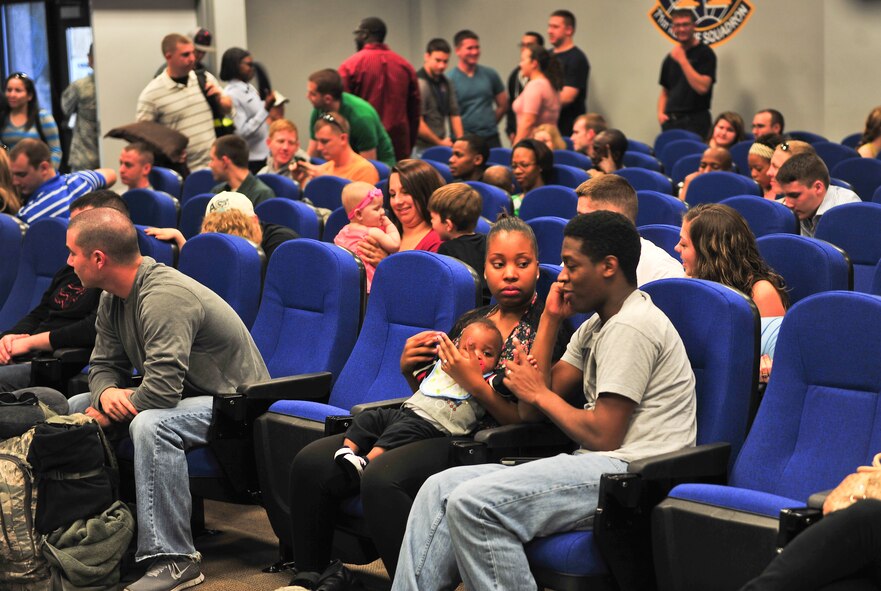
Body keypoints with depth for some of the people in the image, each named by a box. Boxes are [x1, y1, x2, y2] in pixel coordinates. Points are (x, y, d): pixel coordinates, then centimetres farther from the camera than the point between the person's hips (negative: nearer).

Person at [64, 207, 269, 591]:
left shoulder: (164, 297, -29)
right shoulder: (113, 299, 2)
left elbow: (162, 390, -33)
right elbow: (103, 364, 9)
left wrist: (107, 414, -17)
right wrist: (106, 393, -16)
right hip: (186, 396, 10)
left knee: (150, 424, -38)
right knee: (75, 407, 7)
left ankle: (174, 559, -32)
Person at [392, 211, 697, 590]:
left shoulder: (631, 327, -11)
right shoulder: (596, 327, 21)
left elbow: (602, 437, -17)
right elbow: (531, 412, 15)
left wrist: (540, 392, -1)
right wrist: (550, 320, 12)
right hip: (596, 467, 10)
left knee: (473, 504, -26)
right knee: (440, 489, 0)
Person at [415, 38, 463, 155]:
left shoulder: (445, 83, 13)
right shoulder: (419, 83, -14)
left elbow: (454, 114, 18)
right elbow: (417, 123, -18)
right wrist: (440, 142, -7)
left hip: (441, 145, 7)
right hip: (422, 149, -7)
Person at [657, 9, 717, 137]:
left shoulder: (705, 53, -4)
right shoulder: (670, 58, 15)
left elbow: (702, 87, -16)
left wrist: (682, 60, -15)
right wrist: (661, 113, 4)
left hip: (694, 121, -6)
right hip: (670, 121, 6)